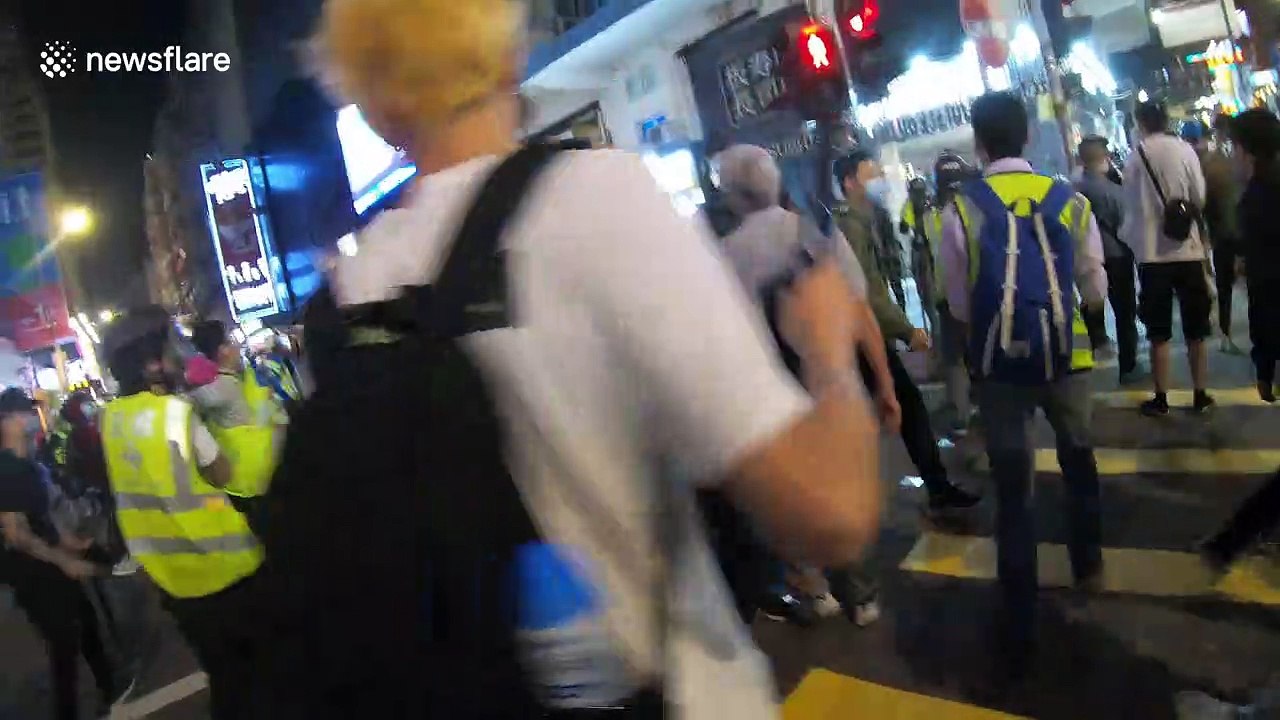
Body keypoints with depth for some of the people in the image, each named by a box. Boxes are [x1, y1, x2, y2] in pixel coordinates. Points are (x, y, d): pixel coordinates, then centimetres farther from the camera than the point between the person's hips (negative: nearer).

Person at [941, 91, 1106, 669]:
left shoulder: (960, 212, -10)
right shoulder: (1070, 200, -4)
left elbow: (961, 306, -4)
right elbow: (1096, 292, 5)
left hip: (1000, 363, -2)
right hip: (1065, 354, 2)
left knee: (1013, 490, 7)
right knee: (1077, 458, 28)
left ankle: (1021, 627, 13)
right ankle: (1088, 564, 48)